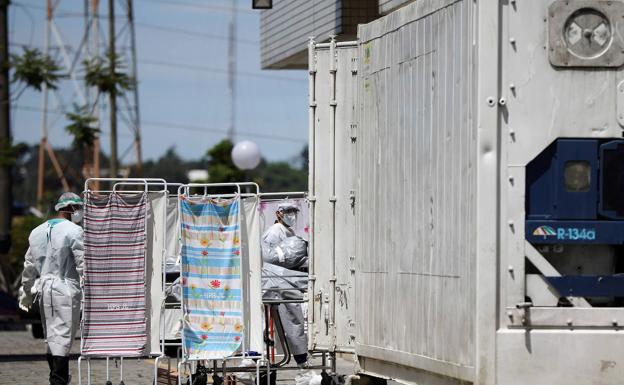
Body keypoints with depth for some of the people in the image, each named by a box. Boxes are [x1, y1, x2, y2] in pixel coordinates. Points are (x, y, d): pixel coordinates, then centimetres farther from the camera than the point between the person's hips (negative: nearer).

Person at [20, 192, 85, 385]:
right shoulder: (73, 232, -9)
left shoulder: (37, 232, 12)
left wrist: (27, 293, 26)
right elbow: (83, 264, -14)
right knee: (63, 335, -6)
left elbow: (29, 266, 18)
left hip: (44, 289, 7)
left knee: (50, 336, 15)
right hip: (66, 289, -7)